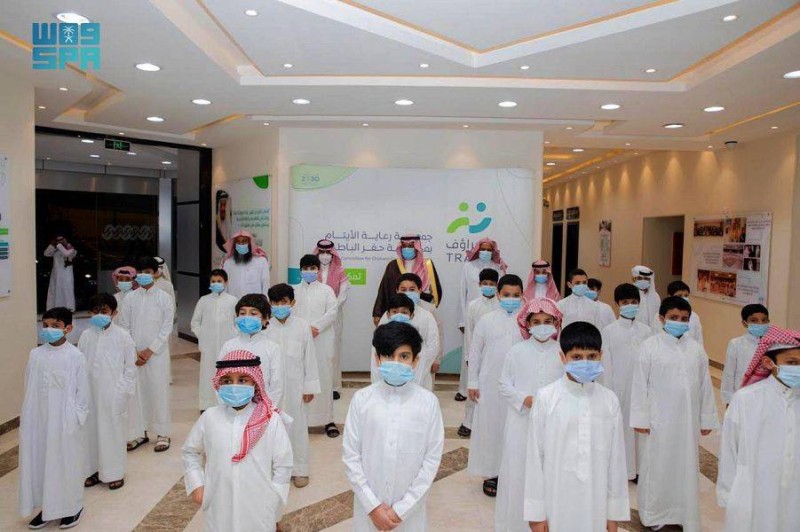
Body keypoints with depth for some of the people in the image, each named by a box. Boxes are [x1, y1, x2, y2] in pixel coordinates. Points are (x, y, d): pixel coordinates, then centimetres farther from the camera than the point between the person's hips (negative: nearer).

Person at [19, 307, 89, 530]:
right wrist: (26, 416, 5)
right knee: (40, 461, 12)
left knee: (67, 463, 7)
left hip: (66, 422, -4)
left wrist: (76, 418, -10)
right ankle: (47, 506, 29)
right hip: (39, 421, 4)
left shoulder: (75, 356, -11)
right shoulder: (35, 355, 0)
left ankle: (72, 508, 23)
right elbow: (29, 389, 7)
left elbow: (83, 392, -8)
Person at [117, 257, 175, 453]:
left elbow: (166, 328, -5)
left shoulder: (164, 298, -2)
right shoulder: (129, 299, 5)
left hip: (157, 354, -3)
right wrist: (134, 352, -5)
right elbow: (124, 327, 4)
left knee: (159, 391, 0)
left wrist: (149, 351, -10)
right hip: (134, 354, 3)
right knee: (136, 391, 7)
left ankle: (163, 433, 11)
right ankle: (140, 431, 22)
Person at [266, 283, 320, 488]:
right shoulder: (265, 327, -5)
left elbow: (309, 358, -2)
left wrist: (310, 386, -1)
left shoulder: (302, 326, -6)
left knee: (297, 425, 8)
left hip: (295, 386, -1)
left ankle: (299, 469, 23)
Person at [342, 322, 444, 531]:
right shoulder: (361, 399, -9)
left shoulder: (428, 402, -10)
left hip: (409, 509, 0)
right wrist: (372, 505, -8)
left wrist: (401, 509, -9)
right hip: (369, 505, 1)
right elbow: (350, 455, -5)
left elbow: (432, 458, -7)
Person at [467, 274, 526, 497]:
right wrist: (473, 383, 2)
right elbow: (475, 353, 4)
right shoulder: (486, 320, 0)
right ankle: (491, 474, 23)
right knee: (489, 426, 7)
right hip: (490, 385, 0)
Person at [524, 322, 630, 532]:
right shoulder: (546, 398, -11)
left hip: (596, 504, 2)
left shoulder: (609, 400, -2)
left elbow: (616, 457, 4)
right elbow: (535, 456, -6)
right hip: (557, 503, -2)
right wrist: (536, 511, -4)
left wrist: (615, 512, 7)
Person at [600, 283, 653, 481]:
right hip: (618, 388, -2)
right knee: (617, 425, 3)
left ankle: (637, 468, 21)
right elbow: (606, 365, -3)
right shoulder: (609, 331, -3)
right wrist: (608, 393, -5)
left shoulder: (646, 331, 4)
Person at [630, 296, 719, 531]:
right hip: (658, 421, -3)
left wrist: (707, 419, 10)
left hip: (687, 421, 3)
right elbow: (640, 384, -7)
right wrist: (640, 419, -8)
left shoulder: (696, 349, 3)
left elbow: (705, 386, 9)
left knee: (687, 467, 12)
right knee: (656, 466, 8)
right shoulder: (650, 347, -8)